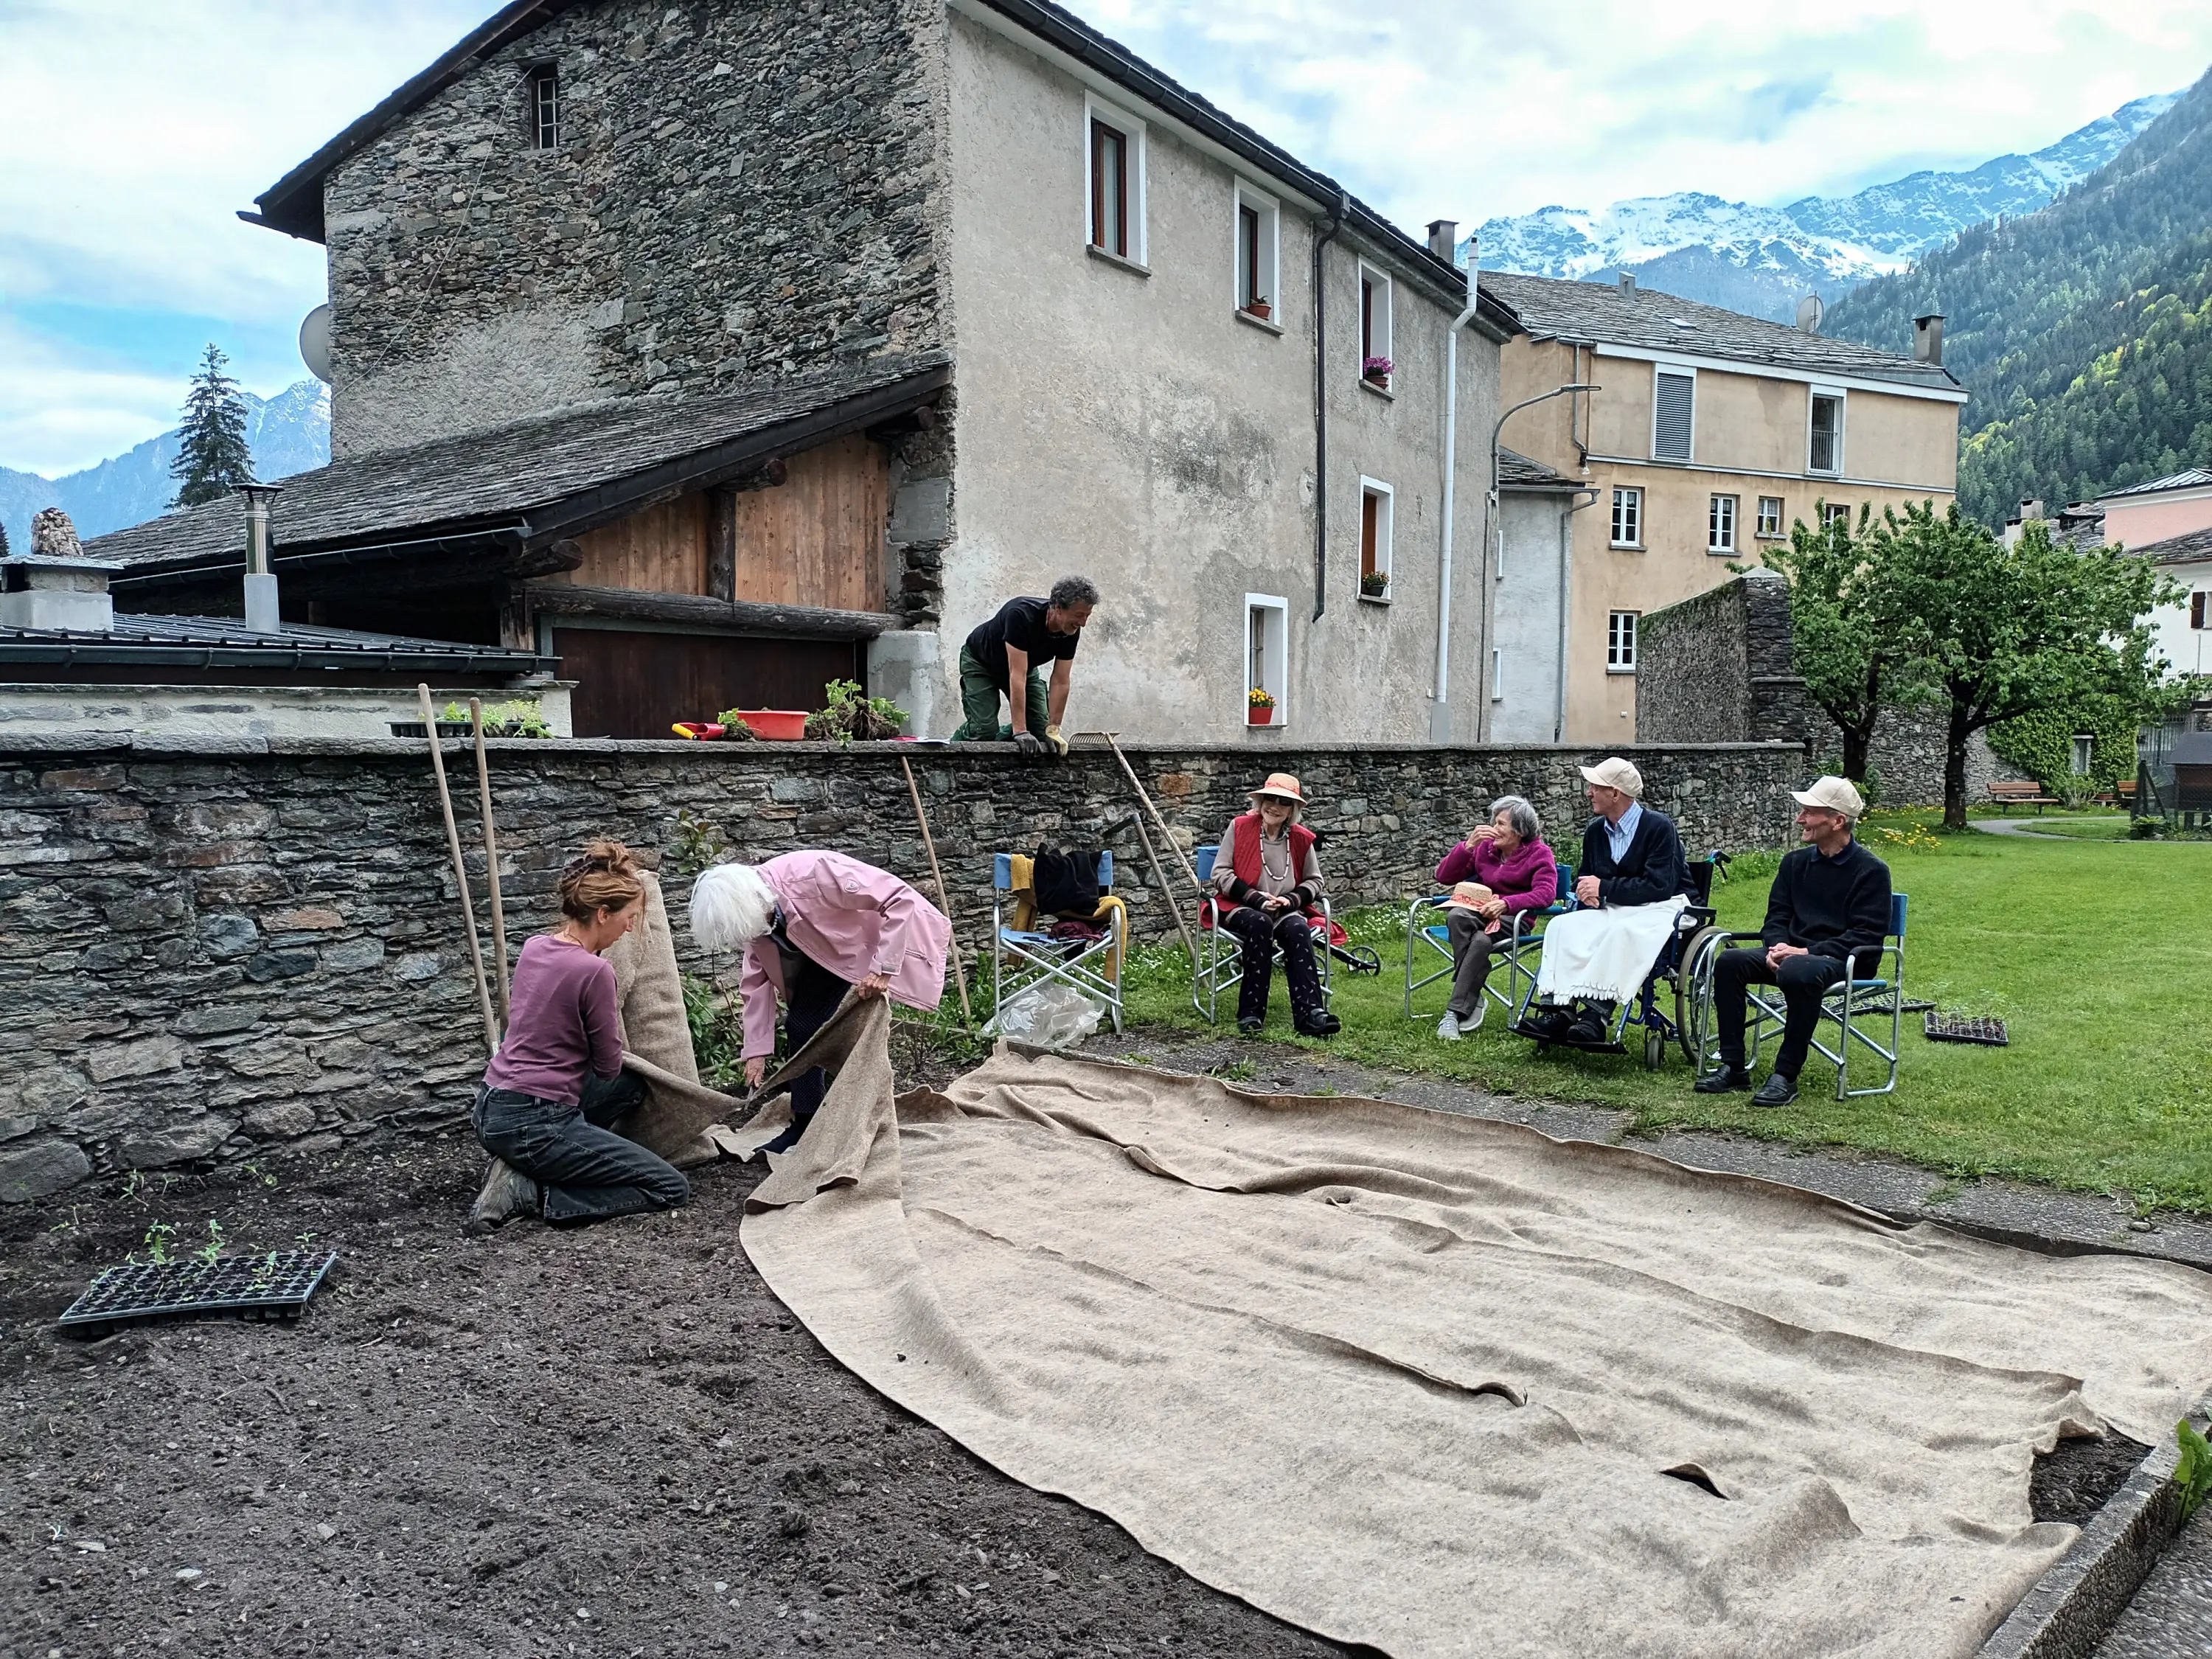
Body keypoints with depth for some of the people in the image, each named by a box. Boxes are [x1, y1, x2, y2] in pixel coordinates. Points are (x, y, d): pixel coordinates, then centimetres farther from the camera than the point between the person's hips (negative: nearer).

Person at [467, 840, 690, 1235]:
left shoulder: (534, 947, 5)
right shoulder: (593, 971, -20)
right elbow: (609, 1065, -7)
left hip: (491, 1112, 9)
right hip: (533, 1125, -9)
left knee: (631, 1085, 28)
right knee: (673, 1190, -3)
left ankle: (523, 1166, 13)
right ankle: (531, 1193, -7)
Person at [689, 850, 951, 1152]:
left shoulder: (812, 875, -37)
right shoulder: (752, 909, -14)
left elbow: (900, 897, -35)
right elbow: (757, 980, -4)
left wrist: (883, 969, -37)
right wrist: (757, 1049, -7)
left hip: (886, 943, -7)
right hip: (828, 949, 7)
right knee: (801, 1025, 0)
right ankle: (804, 1125, 14)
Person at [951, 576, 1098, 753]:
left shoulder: (1072, 632, -23)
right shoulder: (1022, 616, -41)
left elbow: (1061, 682, -17)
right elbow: (1017, 676, -43)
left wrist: (1053, 731, -21)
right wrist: (1020, 732, -45)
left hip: (1025, 665, 6)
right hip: (981, 663, -6)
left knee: (1040, 729, -8)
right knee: (984, 730, -19)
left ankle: (999, 740, 17)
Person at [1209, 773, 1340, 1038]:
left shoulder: (1301, 838, 6)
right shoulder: (1239, 828, 0)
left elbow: (1315, 880, 14)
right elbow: (1220, 873, -3)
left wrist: (1292, 899, -6)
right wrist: (1256, 898, -13)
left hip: (1286, 911, 2)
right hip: (1240, 907, -2)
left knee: (1298, 928, -31)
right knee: (1260, 923, -35)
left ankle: (1310, 1013, -40)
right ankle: (1250, 1014, -34)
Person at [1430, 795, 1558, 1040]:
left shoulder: (1539, 854, 1)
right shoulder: (1485, 847, 9)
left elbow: (1546, 893, -16)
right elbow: (1444, 877, 5)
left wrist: (1505, 903, -30)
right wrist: (1468, 845, -7)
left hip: (1513, 918, -3)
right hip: (1477, 911, 3)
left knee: (1482, 941, -37)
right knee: (1456, 916, -35)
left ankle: (1455, 1012, -34)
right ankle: (1473, 1000, -31)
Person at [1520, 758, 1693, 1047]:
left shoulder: (1659, 827, -12)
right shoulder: (1596, 831, 9)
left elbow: (1659, 886, -20)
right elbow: (1583, 880, 19)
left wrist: (1604, 889, -18)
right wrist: (1588, 893, -7)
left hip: (1660, 908, -7)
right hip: (1614, 909, 7)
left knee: (1624, 932, -38)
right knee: (1563, 926, -18)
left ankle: (1597, 1015, -42)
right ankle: (1558, 1010, -32)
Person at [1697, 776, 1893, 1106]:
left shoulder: (1871, 871, -4)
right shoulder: (1795, 861, 14)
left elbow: (1867, 936, -11)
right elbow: (1776, 916, 14)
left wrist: (1807, 952, -21)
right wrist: (1777, 948, -9)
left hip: (1844, 961, -6)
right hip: (1794, 952, 6)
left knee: (1799, 972, -39)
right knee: (1729, 962, -20)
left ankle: (1786, 1076, -28)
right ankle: (1733, 1066, -16)